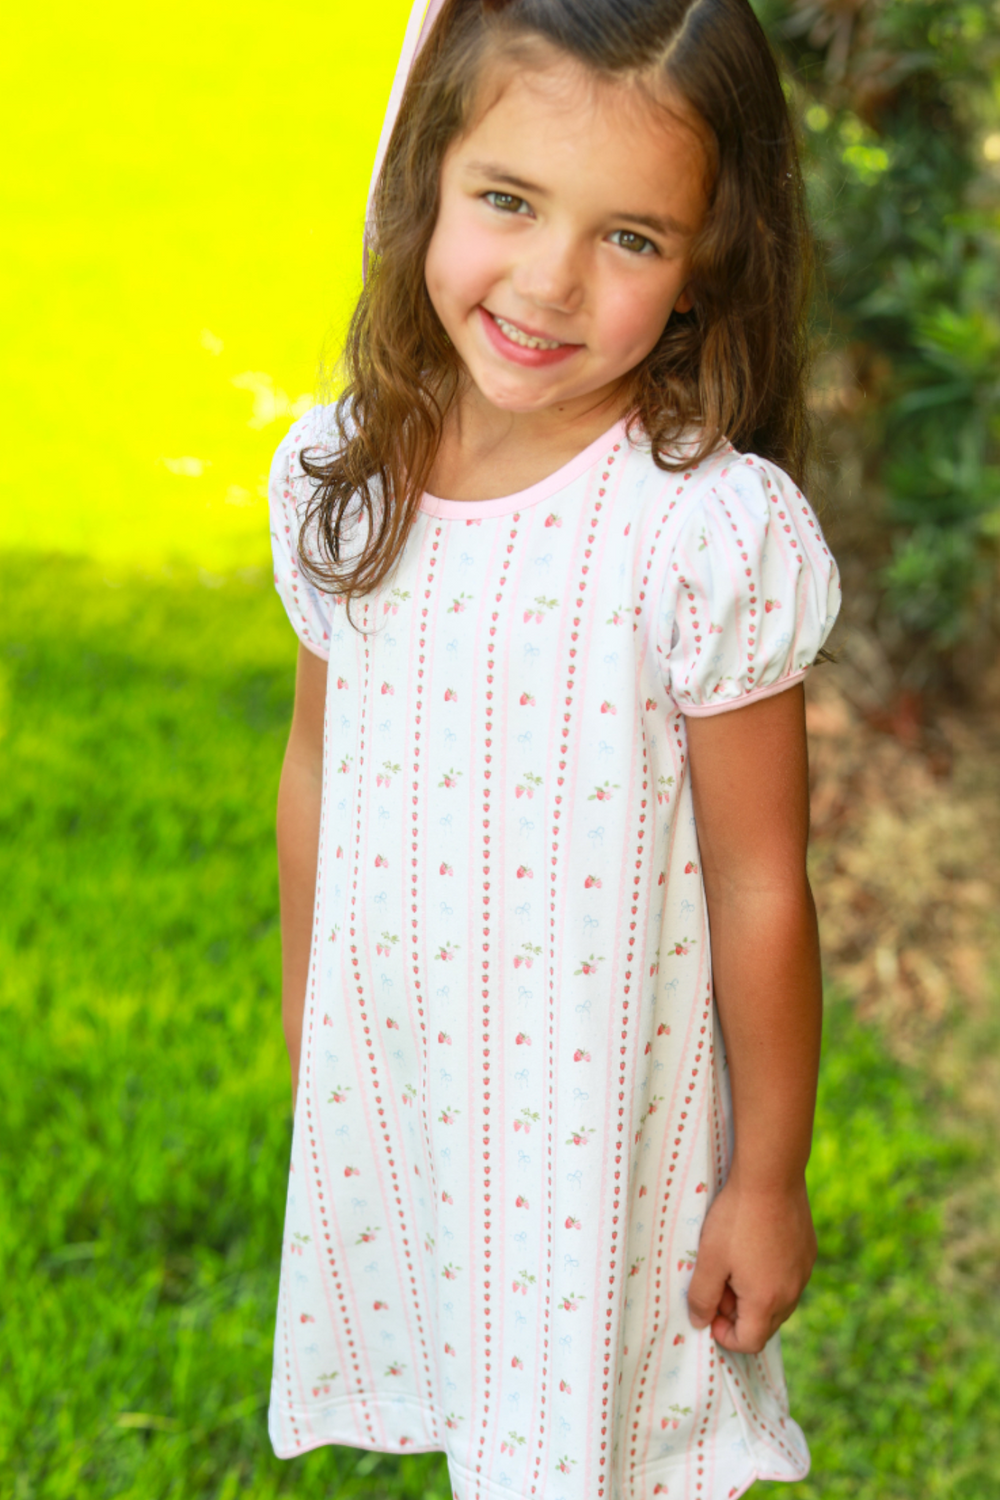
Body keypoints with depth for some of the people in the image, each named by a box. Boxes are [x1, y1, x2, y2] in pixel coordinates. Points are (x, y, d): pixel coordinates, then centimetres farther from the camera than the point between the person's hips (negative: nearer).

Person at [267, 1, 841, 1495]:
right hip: (387, 1069, 4)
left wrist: (769, 1176, -8)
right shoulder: (336, 481, -9)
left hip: (609, 1094, -4)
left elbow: (759, 888, -16)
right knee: (461, 1374, 23)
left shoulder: (716, 531, -24)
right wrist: (303, 1010, 16)